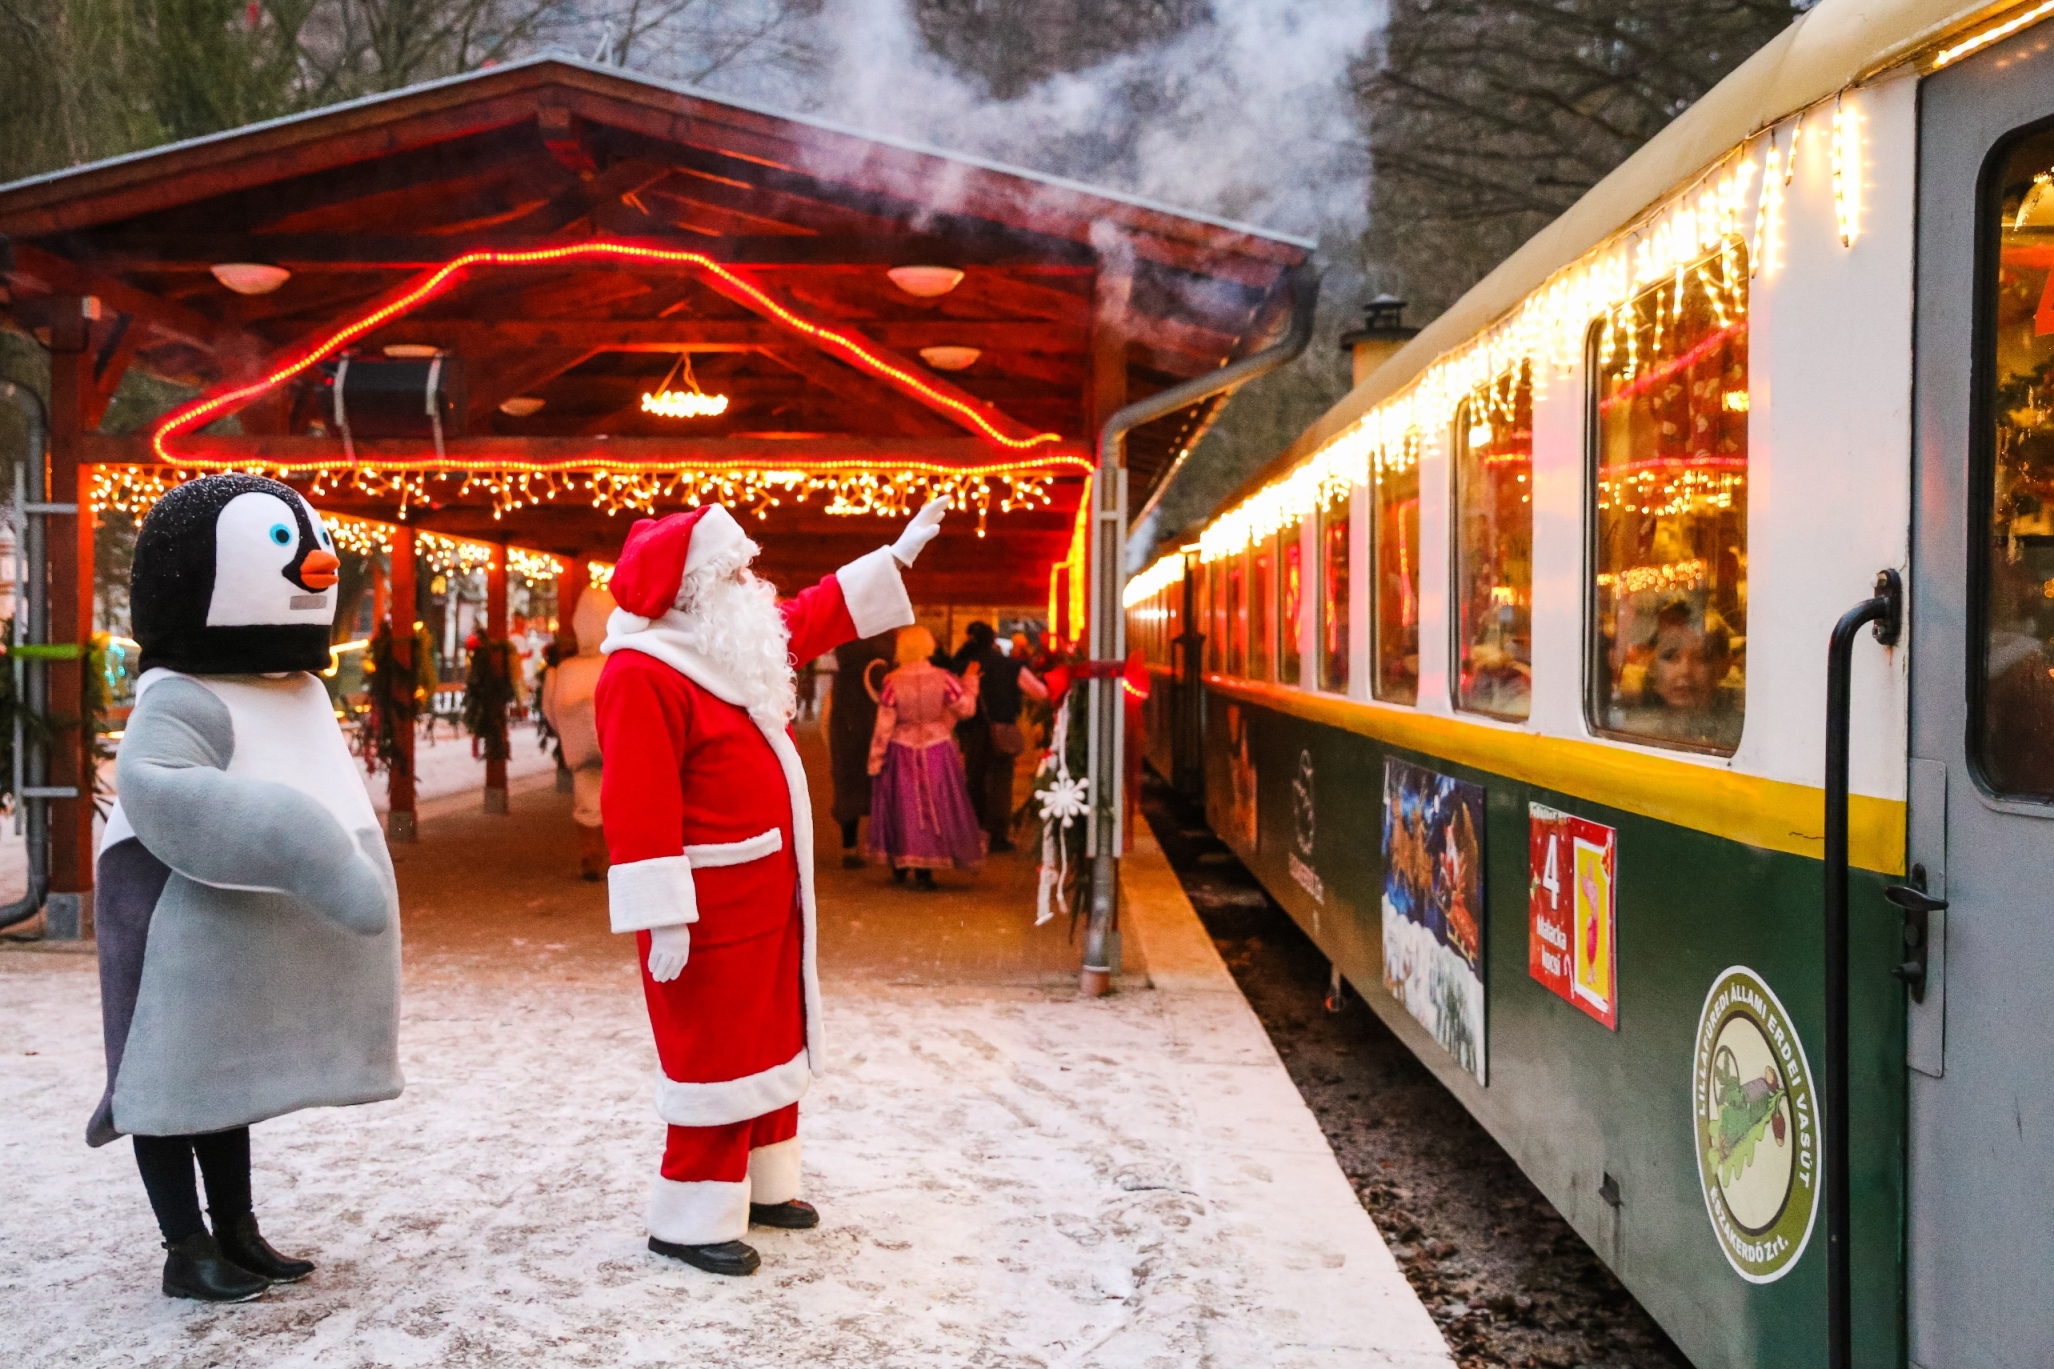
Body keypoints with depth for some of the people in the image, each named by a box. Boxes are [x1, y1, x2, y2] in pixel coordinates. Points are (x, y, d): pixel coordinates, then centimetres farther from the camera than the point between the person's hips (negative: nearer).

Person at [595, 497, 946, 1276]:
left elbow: (819, 613, 25)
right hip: (711, 904, -10)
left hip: (768, 887, 10)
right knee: (716, 1052, -3)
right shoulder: (642, 677, -20)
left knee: (774, 1036, 17)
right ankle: (689, 1220, 9)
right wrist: (664, 919, -27)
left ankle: (762, 1183, 31)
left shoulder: (740, 647, 9)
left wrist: (900, 554, 25)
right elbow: (638, 808, -25)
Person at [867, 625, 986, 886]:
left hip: (901, 754, -1)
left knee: (901, 809, 12)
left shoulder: (892, 682, -13)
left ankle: (899, 868, 18)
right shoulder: (943, 678, -11)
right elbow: (966, 708, -5)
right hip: (938, 752, 1)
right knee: (933, 807, 10)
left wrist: (875, 759, -3)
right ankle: (925, 871, 10)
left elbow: (884, 725, -11)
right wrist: (970, 682, 11)